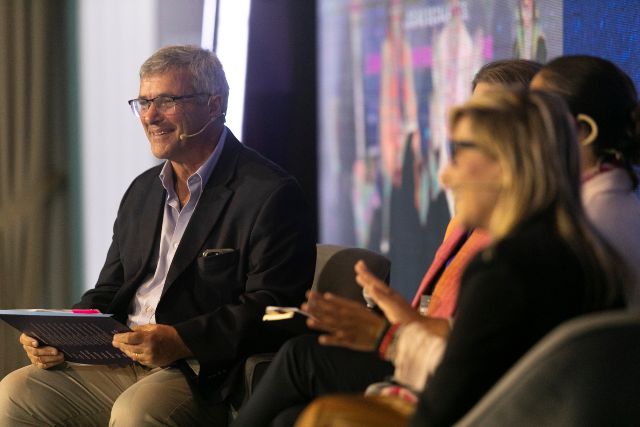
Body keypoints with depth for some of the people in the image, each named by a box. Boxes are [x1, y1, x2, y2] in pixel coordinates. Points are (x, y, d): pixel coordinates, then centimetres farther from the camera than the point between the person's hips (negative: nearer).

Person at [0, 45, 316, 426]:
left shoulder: (270, 194, -7)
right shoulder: (142, 191, 20)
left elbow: (273, 311, -15)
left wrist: (181, 341, -27)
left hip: (206, 378, -7)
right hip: (123, 365, 7)